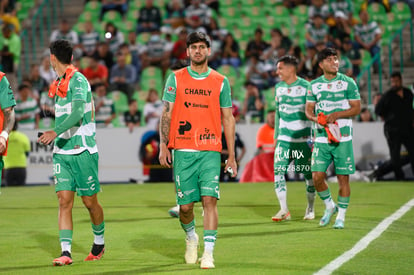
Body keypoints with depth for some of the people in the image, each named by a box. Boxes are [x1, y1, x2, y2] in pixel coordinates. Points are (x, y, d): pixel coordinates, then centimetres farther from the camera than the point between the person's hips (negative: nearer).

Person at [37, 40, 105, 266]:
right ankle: (66, 252, -9)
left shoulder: (78, 80, -13)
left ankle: (99, 242, 27)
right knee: (64, 200, -5)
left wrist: (55, 132, -38)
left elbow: (77, 113, -27)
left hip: (82, 151, -7)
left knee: (90, 202, 4)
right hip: (62, 151, 7)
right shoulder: (59, 83, 13)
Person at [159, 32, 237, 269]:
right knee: (185, 205, 3)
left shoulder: (221, 82, 7)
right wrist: (163, 146, -2)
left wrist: (232, 155, 5)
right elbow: (167, 114, 6)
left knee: (209, 199, -13)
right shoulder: (176, 79, 6)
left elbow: (228, 119, 9)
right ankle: (191, 237, 33)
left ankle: (208, 253, -10)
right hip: (183, 151, 0)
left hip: (211, 151, 0)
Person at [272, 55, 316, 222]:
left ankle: (310, 209, 21)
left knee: (308, 174, 3)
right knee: (278, 171, -10)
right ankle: (284, 210, -7)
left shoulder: (306, 87, -6)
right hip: (284, 138, 4)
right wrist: (276, 136, 18)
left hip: (303, 139, -4)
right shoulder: (279, 88, 11)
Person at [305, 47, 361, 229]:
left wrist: (336, 115, -15)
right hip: (321, 138, 2)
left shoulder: (348, 83, 1)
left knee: (343, 177, -2)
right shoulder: (314, 85, 8)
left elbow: (356, 108, -1)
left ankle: (341, 217, 10)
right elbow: (308, 110, 11)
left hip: (343, 138, -2)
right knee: (317, 177, -5)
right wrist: (318, 119, -10)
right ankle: (330, 207, 20)